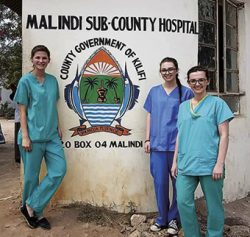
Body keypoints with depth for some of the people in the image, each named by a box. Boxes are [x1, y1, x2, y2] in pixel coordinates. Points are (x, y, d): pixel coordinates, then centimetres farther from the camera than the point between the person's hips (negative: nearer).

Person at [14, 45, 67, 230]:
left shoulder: (53, 80, 11)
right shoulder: (26, 81, -3)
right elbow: (22, 111, -5)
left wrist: (58, 127, 13)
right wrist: (25, 136, -11)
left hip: (52, 135, 5)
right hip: (33, 136, -5)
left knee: (59, 170, -3)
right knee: (32, 175, 5)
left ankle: (31, 207, 10)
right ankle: (37, 213, 24)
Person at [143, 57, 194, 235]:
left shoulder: (186, 92, 1)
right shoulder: (154, 92, 9)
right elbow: (150, 116, 11)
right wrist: (147, 139, 6)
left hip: (178, 145, -2)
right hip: (157, 145, 2)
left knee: (179, 183, 8)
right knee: (160, 183, 7)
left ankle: (174, 219, 25)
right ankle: (162, 219, 24)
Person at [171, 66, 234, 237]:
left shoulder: (217, 103, 1)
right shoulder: (183, 106, 13)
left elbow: (224, 135, -4)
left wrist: (219, 164, -11)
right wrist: (175, 161, 13)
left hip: (209, 165, -4)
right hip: (185, 165, 4)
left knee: (214, 206, 7)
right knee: (183, 202, 3)